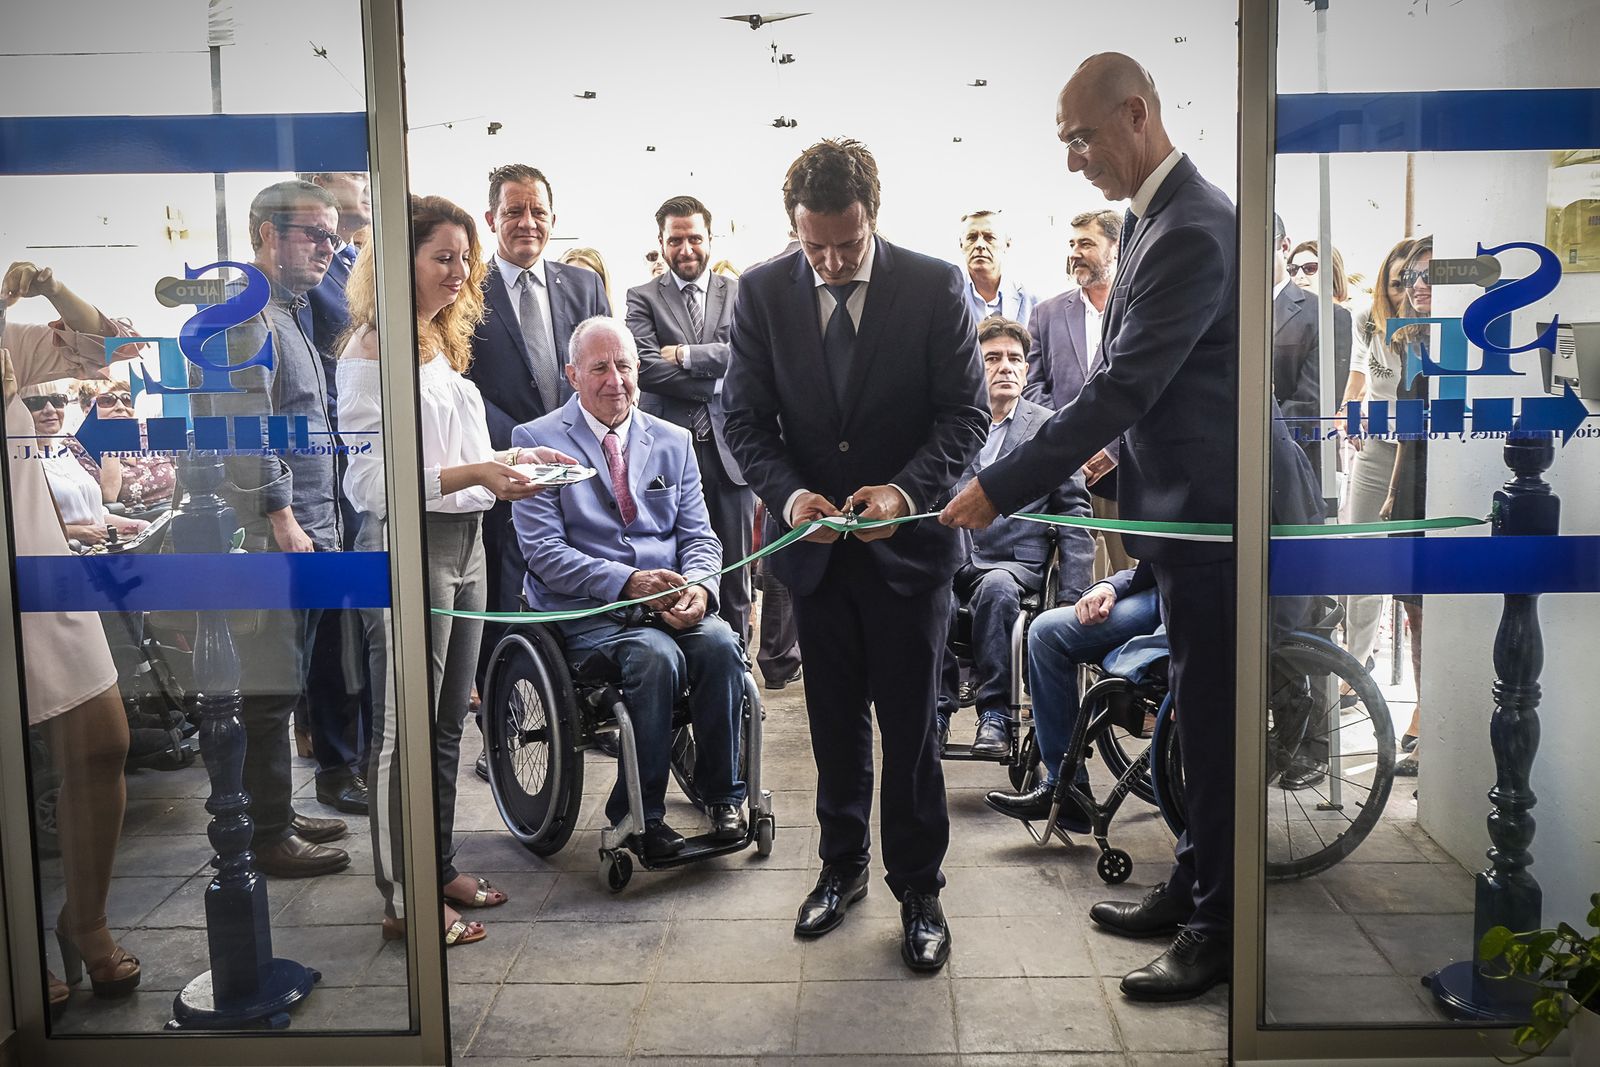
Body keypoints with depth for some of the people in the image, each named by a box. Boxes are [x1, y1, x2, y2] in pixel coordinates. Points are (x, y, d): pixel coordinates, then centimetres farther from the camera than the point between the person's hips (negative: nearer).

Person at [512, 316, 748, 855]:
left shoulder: (673, 441, 14)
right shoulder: (537, 441, 1)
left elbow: (699, 536, 11)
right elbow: (543, 551, -8)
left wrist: (698, 587, -13)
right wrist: (627, 582, -20)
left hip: (672, 602, 4)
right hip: (586, 610, -4)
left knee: (720, 644, -26)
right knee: (657, 656, -32)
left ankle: (722, 796, -8)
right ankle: (640, 812, -14)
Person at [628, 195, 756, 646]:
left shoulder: (740, 293, 10)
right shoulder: (643, 298, 6)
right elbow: (645, 367, -9)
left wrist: (688, 355, -10)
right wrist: (716, 382, -10)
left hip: (729, 450, 2)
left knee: (734, 572, 8)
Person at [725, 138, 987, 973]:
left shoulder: (936, 287, -8)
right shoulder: (761, 293, -2)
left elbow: (965, 414, -7)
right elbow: (747, 420, -1)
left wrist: (904, 489, -24)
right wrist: (788, 495, -19)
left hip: (908, 540, -2)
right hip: (814, 544, 2)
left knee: (909, 726, 6)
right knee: (835, 720, 16)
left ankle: (919, 889, 23)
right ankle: (842, 865, 35)